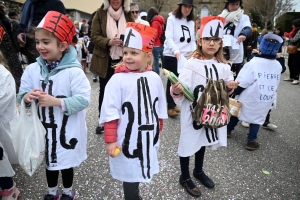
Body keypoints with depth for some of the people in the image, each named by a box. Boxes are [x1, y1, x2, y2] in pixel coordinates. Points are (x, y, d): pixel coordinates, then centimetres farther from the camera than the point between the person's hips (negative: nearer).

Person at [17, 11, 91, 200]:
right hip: (44, 129, 5)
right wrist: (27, 98, -22)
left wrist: (56, 101, -29)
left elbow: (84, 99, -24)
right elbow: (21, 95, 1)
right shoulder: (32, 70, -4)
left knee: (67, 162, 17)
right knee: (49, 161, 23)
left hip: (67, 131, -4)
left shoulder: (73, 71, -20)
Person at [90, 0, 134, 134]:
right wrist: (108, 42, -24)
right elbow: (94, 36, -6)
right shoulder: (100, 13, -1)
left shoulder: (128, 15, 6)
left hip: (123, 61, 1)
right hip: (105, 61, -1)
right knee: (104, 91, 9)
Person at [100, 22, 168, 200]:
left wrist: (158, 132, 14)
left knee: (140, 173, 20)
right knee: (130, 176, 10)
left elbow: (160, 109, 8)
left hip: (148, 138, 4)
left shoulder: (155, 78, -2)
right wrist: (110, 140, -12)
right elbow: (110, 112, -13)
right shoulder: (118, 79, -13)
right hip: (126, 140, -4)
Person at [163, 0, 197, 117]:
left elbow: (192, 41, 15)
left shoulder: (191, 22, 14)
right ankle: (170, 106, 9)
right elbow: (168, 38, -13)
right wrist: (176, 51, -28)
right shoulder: (172, 19, -2)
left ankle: (173, 104, 23)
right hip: (171, 56, -5)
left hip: (185, 57, 5)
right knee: (172, 81, -1)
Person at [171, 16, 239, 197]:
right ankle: (185, 177, 30)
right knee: (189, 142, 8)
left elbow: (225, 91, 12)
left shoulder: (222, 66, 0)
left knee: (204, 141, 22)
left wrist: (230, 87, -9)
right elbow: (182, 93, -22)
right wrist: (176, 91, -42)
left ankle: (199, 171, 46)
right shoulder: (192, 64, -17)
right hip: (193, 111, -5)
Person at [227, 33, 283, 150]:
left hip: (249, 99, -3)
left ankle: (228, 130, 31)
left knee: (237, 111, 17)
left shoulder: (253, 63, -19)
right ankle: (251, 140, 15)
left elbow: (241, 83, -16)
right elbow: (276, 85, 11)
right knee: (258, 117, 16)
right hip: (267, 101, 3)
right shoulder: (278, 66, -2)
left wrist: (234, 92, -3)